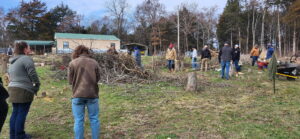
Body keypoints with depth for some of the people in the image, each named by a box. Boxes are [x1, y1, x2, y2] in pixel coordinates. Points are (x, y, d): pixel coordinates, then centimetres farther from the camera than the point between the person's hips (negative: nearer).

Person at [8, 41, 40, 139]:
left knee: (15, 112, 15)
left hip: (13, 89, 9)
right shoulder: (26, 59, -11)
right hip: (24, 90, -9)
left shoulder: (13, 61, 18)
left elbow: (10, 75, 21)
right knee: (22, 113, -1)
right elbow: (32, 74, -16)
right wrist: (37, 85, -4)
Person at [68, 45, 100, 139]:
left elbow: (70, 81, 1)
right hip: (92, 94, 1)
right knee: (94, 119, 11)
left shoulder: (73, 63, -2)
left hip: (78, 95, -1)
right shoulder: (94, 63, 2)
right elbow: (98, 78, 7)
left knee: (78, 120, 7)